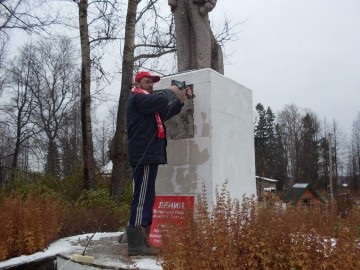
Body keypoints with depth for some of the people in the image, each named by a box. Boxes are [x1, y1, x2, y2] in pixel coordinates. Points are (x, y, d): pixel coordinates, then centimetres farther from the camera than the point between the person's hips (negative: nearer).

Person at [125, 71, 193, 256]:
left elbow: (165, 113, 26)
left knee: (146, 197, 11)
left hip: (148, 155, 11)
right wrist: (171, 92, -1)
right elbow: (160, 100, -20)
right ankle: (135, 244, -13)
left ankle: (141, 240, 16)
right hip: (144, 155, -11)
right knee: (143, 197, -14)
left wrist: (181, 100, 16)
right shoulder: (137, 98, -4)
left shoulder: (146, 102, 29)